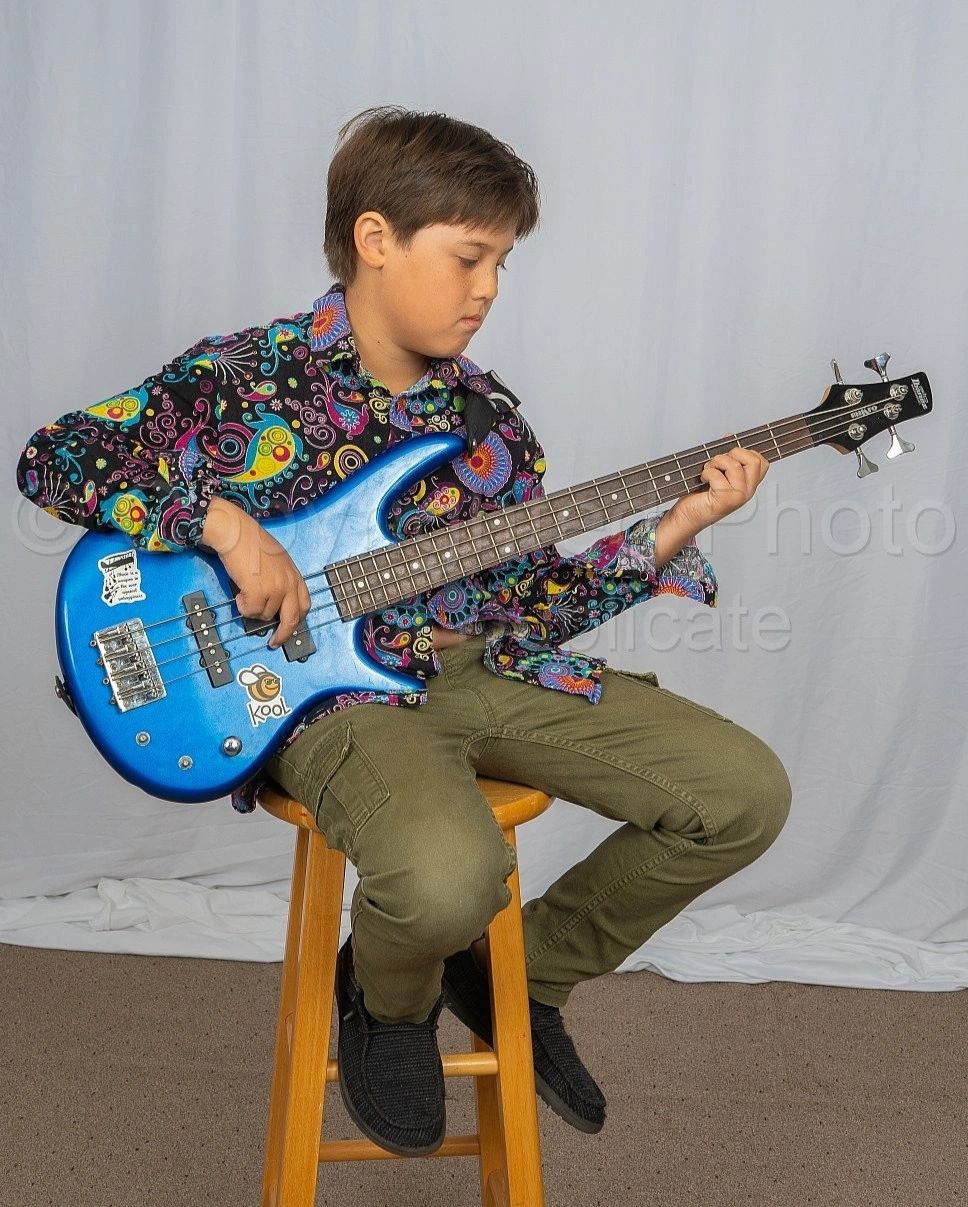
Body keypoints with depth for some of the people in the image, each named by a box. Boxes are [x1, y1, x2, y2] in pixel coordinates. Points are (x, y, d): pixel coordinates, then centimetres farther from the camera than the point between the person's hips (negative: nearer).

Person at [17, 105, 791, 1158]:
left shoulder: (489, 421, 8)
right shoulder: (240, 378, -5)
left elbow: (529, 604, 8)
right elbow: (52, 458, -7)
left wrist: (676, 528, -2)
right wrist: (221, 521, -19)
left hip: (479, 671, 6)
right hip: (327, 690, -5)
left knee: (747, 794, -6)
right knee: (449, 876, -38)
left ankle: (524, 971, 16)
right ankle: (388, 1001, 5)